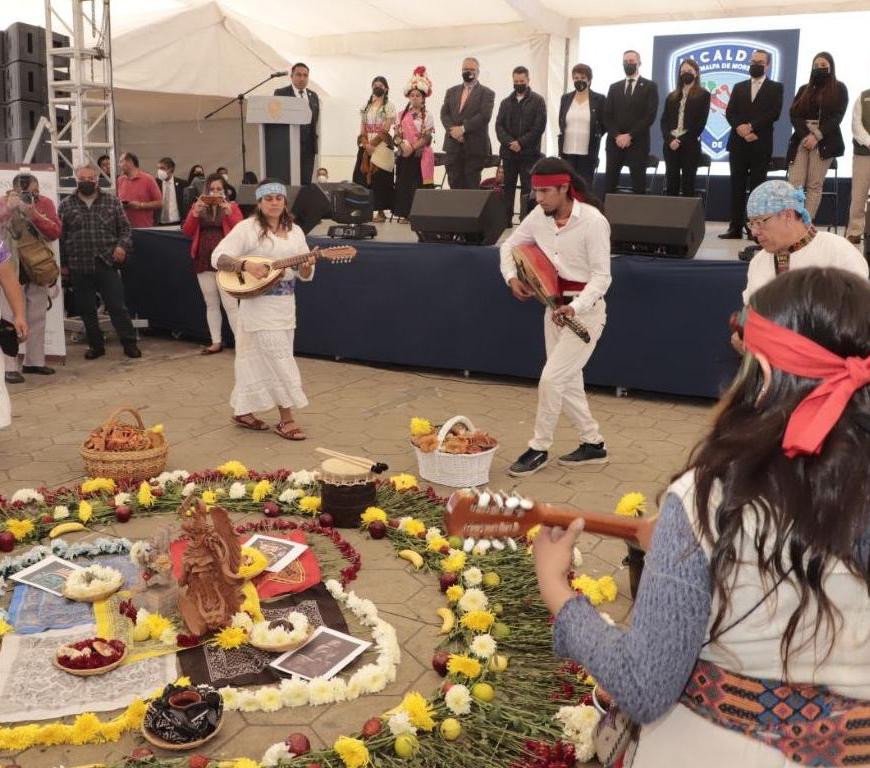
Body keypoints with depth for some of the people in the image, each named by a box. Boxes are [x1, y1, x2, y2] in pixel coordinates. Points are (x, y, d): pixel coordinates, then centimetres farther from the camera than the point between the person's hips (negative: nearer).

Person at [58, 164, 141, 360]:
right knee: (86, 309, 8)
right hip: (79, 267, 2)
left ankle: (129, 343, 6)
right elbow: (60, 236, 7)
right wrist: (62, 263, 3)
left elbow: (124, 228, 8)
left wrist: (122, 245, -10)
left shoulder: (112, 201, 6)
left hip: (107, 263, -1)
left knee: (117, 306, -2)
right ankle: (96, 345, 20)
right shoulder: (66, 205, 6)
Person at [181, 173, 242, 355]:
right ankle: (216, 342, 17)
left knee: (230, 304, -10)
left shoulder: (232, 206, 2)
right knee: (211, 304, 10)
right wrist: (195, 213, -11)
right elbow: (187, 232, 4)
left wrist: (229, 213, -21)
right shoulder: (198, 206, 11)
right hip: (204, 261, 4)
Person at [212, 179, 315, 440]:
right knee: (280, 360, -7)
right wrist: (246, 265, -28)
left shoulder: (295, 232, 9)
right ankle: (286, 420, 2)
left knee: (257, 359, 12)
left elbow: (304, 275, 10)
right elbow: (217, 257, -13)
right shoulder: (247, 228, -8)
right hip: (260, 304, -6)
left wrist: (307, 266, -14)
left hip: (286, 304, 6)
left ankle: (242, 412, 24)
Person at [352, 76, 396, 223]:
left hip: (381, 146, -4)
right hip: (366, 146, 5)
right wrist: (366, 144, -6)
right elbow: (362, 129, 11)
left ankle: (381, 212, -6)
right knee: (363, 176, -3)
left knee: (379, 178, -9)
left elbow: (386, 130, -7)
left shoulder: (389, 106, 2)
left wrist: (373, 144, -13)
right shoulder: (366, 106, 16)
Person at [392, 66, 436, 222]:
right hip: (404, 156, 3)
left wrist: (412, 148, -17)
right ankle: (404, 213, 5)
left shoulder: (427, 115, 0)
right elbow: (397, 135, 6)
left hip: (421, 155, -3)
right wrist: (402, 144, -15)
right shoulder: (402, 115, 11)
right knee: (404, 183, 1)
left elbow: (427, 138, -7)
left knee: (419, 184, -6)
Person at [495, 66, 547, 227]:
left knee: (527, 188, -5)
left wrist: (521, 143, -13)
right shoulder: (506, 102, 15)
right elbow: (499, 126, 7)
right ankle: (506, 220, 11)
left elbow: (539, 126, -6)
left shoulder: (538, 100, 3)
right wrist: (509, 142, -11)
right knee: (508, 188, 6)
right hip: (508, 152, 4)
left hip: (529, 153, -4)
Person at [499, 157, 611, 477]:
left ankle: (539, 449, 6)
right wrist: (511, 277, -5)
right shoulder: (539, 217, -2)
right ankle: (593, 444, 28)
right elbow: (509, 246, 13)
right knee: (567, 382, 12)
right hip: (555, 307, 7)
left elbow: (601, 276, -19)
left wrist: (575, 308, -33)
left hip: (586, 310, -7)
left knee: (551, 378, -10)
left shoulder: (593, 221, -20)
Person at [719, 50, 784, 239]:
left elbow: (774, 113, -6)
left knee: (757, 187, -3)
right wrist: (739, 127, -13)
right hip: (738, 144, 3)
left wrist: (752, 127, -15)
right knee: (737, 186, 2)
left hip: (761, 145, -3)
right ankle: (735, 227, 3)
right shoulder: (739, 87, 17)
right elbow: (729, 112, 6)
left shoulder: (775, 87, 7)